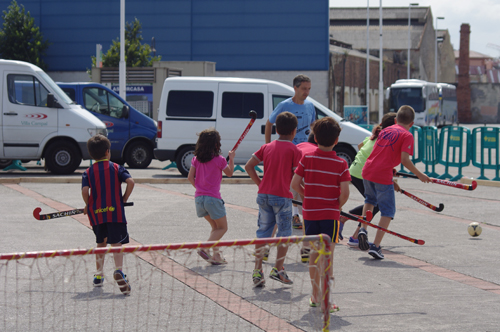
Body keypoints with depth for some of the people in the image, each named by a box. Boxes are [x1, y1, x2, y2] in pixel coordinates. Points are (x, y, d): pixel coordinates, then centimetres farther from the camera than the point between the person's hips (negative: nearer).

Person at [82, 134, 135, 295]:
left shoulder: (88, 172, 4)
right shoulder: (116, 168, 2)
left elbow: (85, 190, -11)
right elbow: (130, 181, -12)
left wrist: (88, 205, 4)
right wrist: (125, 198, 1)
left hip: (96, 214, 2)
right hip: (115, 212, -2)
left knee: (101, 244, 19)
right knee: (116, 243, -6)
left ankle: (99, 275, 26)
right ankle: (118, 271, -30)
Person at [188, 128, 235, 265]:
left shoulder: (196, 159, 3)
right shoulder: (219, 160, -9)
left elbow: (190, 177, 3)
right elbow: (230, 173, 7)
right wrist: (231, 158, 19)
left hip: (199, 197, 6)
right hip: (213, 198, -6)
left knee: (215, 226, 20)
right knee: (222, 228, 6)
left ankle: (216, 255, 13)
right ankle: (204, 248, -14)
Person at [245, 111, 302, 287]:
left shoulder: (267, 147, 9)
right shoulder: (294, 150, -5)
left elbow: (249, 166, 7)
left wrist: (260, 183, 13)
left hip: (264, 194, 5)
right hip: (282, 196, -5)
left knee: (263, 231, 9)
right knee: (284, 233, 6)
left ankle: (257, 270, 8)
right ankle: (278, 269, 3)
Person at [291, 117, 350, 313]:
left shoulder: (307, 159, -2)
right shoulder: (341, 164, -8)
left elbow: (294, 184, -4)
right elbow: (344, 192, -14)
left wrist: (309, 197, 10)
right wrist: (337, 206, 5)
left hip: (309, 213, 3)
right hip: (330, 214, -3)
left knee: (314, 254, 14)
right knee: (327, 256, 0)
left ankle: (315, 296, 24)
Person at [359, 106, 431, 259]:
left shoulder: (385, 130, 19)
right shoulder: (407, 135, -1)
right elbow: (404, 159, -12)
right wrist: (419, 175, -2)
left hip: (367, 171, 6)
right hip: (383, 176, -6)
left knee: (370, 199, 33)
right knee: (388, 211, 5)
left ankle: (362, 229, 16)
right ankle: (375, 246, -2)